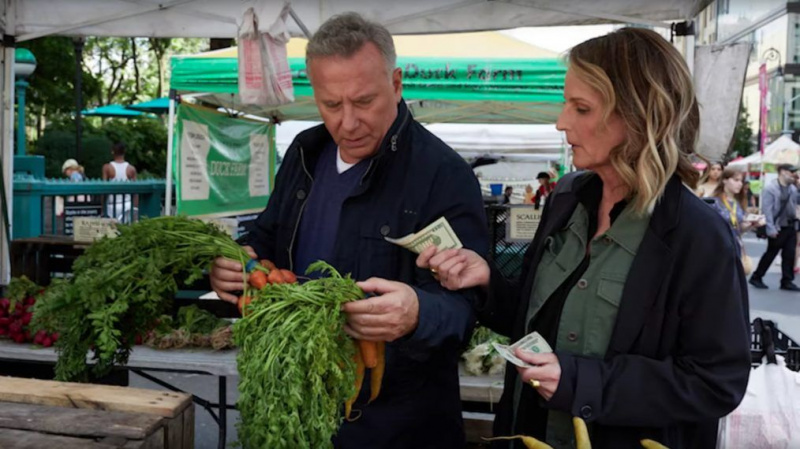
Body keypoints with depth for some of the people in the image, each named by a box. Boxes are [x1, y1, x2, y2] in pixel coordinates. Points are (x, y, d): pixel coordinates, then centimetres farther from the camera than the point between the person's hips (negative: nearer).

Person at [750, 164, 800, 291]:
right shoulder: (770, 188, -13)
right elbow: (767, 210, -16)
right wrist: (771, 229, -19)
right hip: (777, 228, -6)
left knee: (790, 255, 6)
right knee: (770, 254, 4)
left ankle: (787, 281, 15)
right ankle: (756, 277, 18)